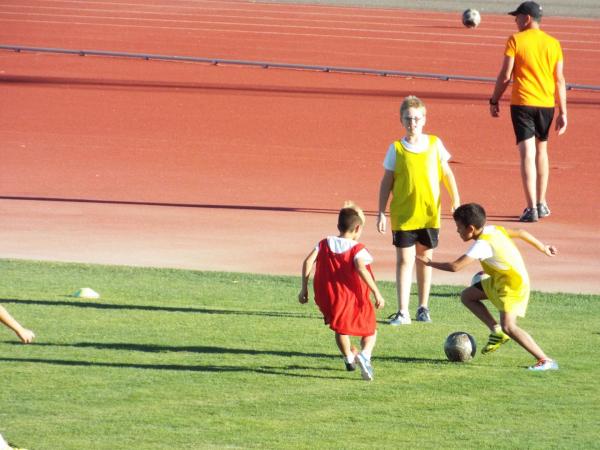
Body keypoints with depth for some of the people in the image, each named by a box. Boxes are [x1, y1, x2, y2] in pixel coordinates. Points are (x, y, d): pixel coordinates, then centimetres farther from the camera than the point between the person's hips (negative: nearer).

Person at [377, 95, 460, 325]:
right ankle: (402, 312, -5)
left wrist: (456, 200, 4)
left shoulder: (435, 144, 1)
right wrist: (381, 212, -2)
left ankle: (423, 307, 24)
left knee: (425, 258, 12)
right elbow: (387, 182, 1)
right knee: (405, 260, -5)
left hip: (430, 213, 2)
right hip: (403, 214, -2)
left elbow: (446, 173, 10)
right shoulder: (396, 149, -3)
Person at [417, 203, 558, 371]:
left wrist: (430, 263, -17)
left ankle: (545, 361, -23)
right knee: (467, 296, 11)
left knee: (508, 326, -22)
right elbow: (520, 233, 13)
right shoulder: (493, 230, 1)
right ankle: (497, 332, 11)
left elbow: (455, 267, -30)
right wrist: (543, 248, 27)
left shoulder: (482, 245, -25)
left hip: (514, 285, -10)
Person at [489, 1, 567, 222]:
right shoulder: (553, 44, 5)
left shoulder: (516, 40, -6)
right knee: (541, 151, 21)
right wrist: (563, 113, 7)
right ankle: (541, 204, 25)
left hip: (522, 104, -4)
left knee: (527, 154, -7)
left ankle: (531, 209, -14)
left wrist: (494, 100, 6)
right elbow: (560, 80, 4)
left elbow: (505, 75, -7)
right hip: (547, 104, 4)